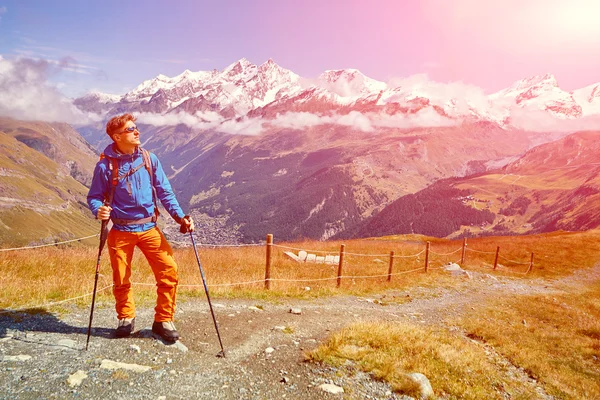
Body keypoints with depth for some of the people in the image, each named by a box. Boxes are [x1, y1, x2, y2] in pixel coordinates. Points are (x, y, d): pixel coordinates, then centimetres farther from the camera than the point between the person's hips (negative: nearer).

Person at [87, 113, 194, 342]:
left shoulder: (149, 159, 1)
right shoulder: (105, 165, -5)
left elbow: (165, 192, 4)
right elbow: (94, 196, 2)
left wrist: (180, 216, -6)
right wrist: (98, 210, -21)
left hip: (149, 228, 1)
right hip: (121, 231, -1)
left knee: (169, 272, -8)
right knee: (121, 279, 11)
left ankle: (163, 321, 11)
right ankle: (126, 318, 37)